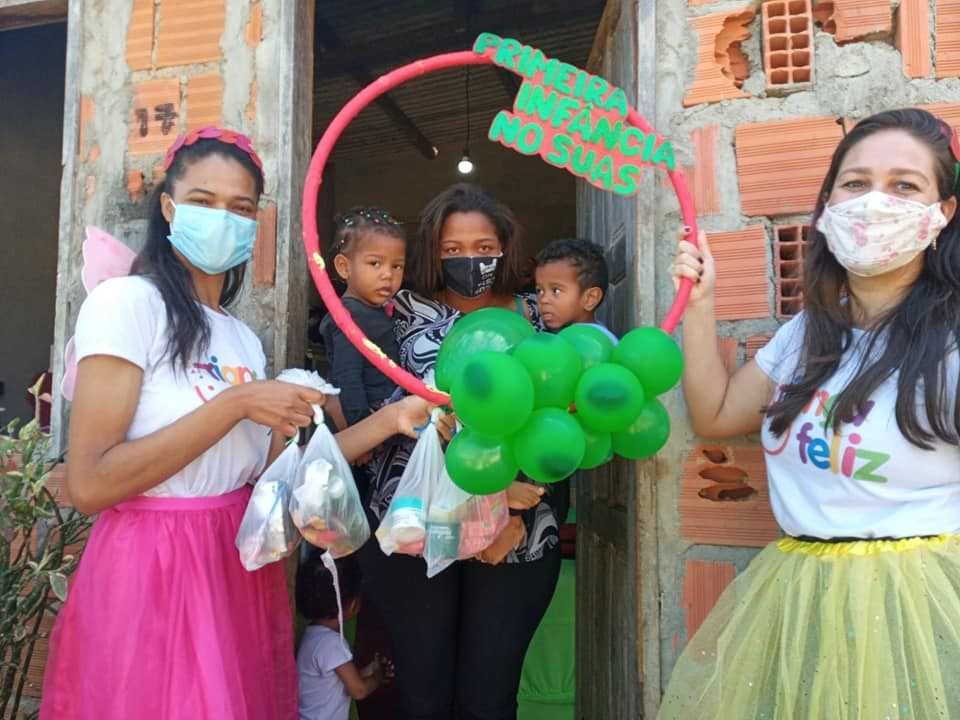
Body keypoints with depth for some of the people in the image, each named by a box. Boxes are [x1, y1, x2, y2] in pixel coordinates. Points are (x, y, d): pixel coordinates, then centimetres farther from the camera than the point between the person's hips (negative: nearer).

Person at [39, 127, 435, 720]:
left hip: (242, 566, 7)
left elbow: (274, 467, 4)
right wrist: (237, 402, -20)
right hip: (152, 572, -7)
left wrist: (388, 421, -3)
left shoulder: (244, 339, 10)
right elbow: (88, 485, -19)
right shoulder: (127, 301, -12)